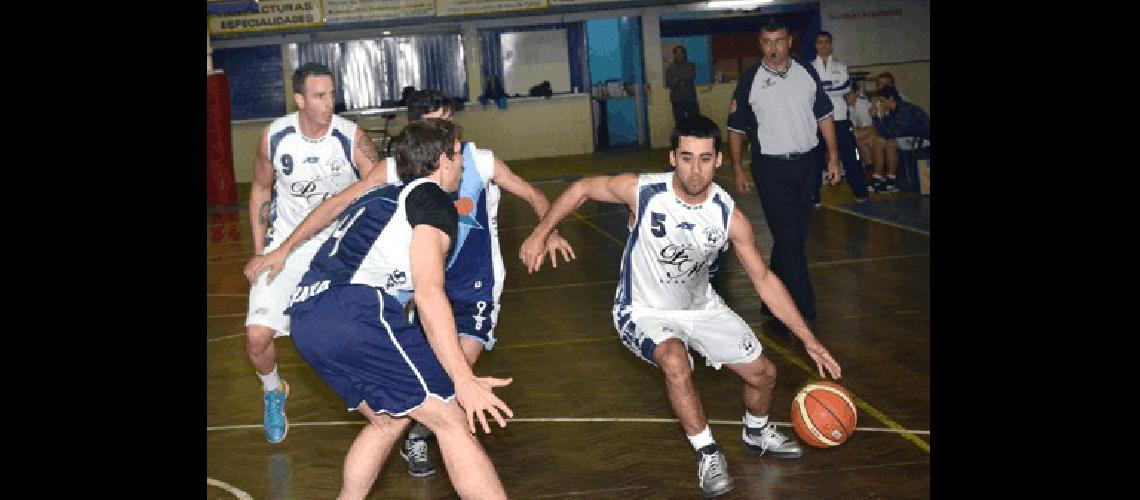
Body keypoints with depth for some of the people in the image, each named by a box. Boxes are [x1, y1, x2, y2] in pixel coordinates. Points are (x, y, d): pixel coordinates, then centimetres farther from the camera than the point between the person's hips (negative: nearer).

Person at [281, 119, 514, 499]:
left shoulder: (378, 195, 28)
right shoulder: (434, 199, 4)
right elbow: (428, 292, -11)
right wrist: (463, 380, -16)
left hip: (305, 318, 9)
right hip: (355, 313, -9)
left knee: (388, 420, 25)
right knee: (452, 420, -5)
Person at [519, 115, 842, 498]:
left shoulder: (729, 216, -19)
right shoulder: (641, 191, -26)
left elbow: (764, 281, -9)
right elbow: (582, 189, -8)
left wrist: (808, 340, -10)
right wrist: (540, 234, -12)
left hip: (701, 307, 4)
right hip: (644, 312, -4)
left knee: (763, 373, 7)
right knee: (676, 362, -35)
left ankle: (757, 433, 42)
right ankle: (708, 455, -13)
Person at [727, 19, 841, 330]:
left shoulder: (806, 73, 6)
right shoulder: (750, 81, -3)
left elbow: (824, 116, 12)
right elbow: (736, 128, 2)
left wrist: (833, 157, 8)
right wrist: (738, 169, -1)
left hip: (807, 164, 4)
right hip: (771, 169, -4)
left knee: (794, 237, 9)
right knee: (788, 238, -8)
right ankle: (803, 311, -3)